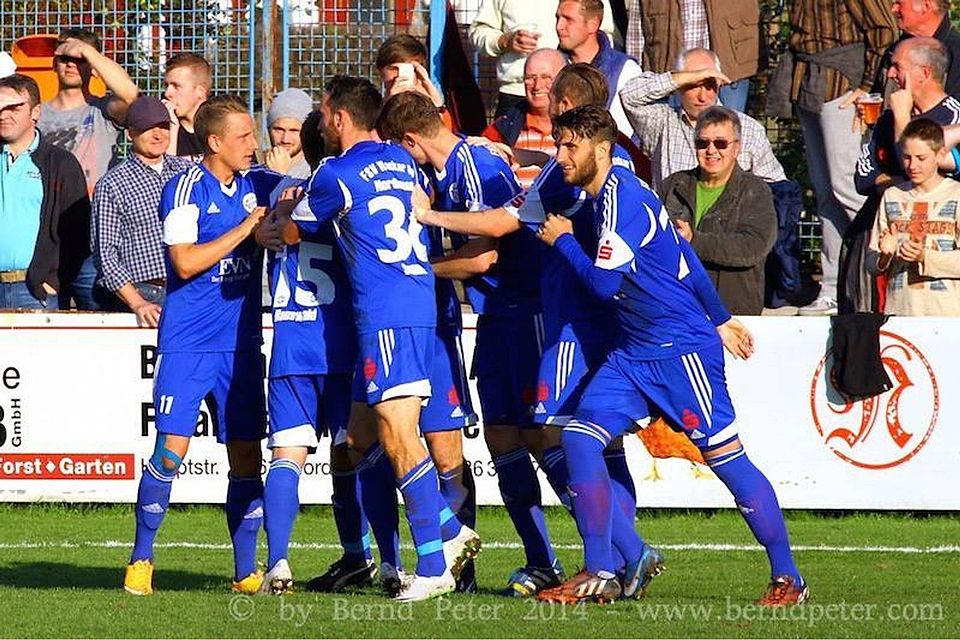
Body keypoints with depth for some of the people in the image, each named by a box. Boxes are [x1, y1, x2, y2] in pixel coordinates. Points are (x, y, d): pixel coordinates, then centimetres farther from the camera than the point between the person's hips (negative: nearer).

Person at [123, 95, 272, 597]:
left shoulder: (252, 186, 9)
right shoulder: (185, 187, -8)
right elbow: (185, 262, -17)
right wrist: (245, 228, -15)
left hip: (241, 344, 5)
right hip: (187, 343, -5)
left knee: (246, 455, 3)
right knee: (171, 448, -9)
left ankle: (246, 571, 9)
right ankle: (140, 561, 2)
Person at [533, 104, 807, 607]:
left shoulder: (623, 198, -17)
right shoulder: (607, 195, 13)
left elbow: (604, 282, -21)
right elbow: (683, 258, 20)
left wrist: (562, 240, -6)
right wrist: (718, 320, 26)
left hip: (681, 348, -10)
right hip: (634, 353, 10)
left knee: (724, 456, -6)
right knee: (579, 437, -4)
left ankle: (788, 578, 1)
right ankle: (601, 573, -3)